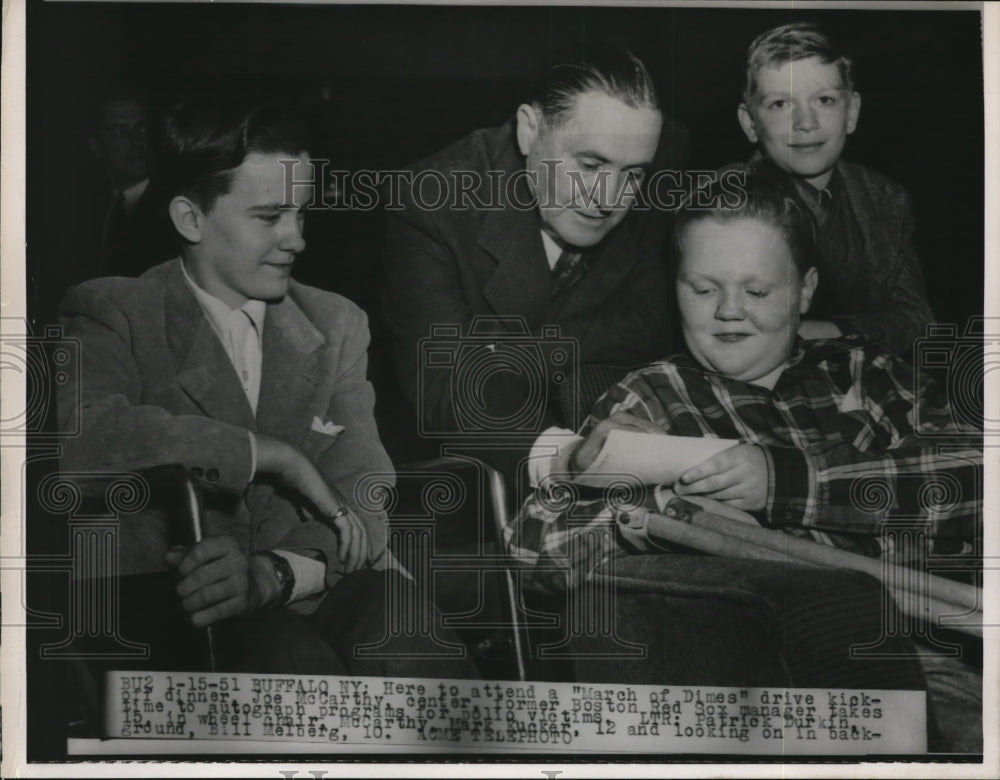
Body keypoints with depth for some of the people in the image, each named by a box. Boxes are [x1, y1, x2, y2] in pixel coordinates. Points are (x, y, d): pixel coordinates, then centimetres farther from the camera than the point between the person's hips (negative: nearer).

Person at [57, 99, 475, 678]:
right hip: (172, 608, -3)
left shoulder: (335, 325, 15)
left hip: (315, 591, 4)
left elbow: (367, 497, 4)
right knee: (296, 659, -34)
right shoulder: (113, 316, 3)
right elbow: (85, 437, -20)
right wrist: (272, 455, -16)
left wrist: (273, 573, -16)